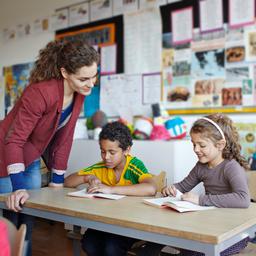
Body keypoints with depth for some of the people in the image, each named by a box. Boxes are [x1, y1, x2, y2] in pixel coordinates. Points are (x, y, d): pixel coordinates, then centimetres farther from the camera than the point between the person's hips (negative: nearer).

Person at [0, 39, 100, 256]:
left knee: (28, 222, 12)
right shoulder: (41, 92, -31)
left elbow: (64, 137, -1)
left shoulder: (79, 93, -8)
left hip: (32, 160, 7)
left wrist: (58, 180, 3)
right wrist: (18, 187, -33)